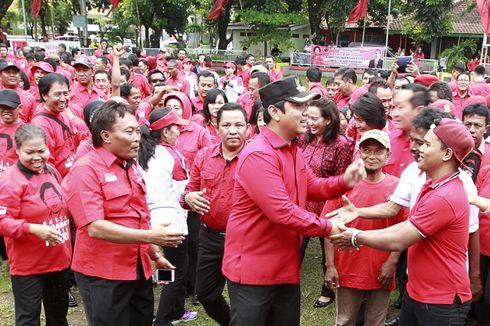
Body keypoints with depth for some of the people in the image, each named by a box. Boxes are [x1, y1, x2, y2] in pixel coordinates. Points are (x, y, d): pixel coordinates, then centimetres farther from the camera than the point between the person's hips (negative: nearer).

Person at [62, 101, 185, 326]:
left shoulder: (131, 166, 11)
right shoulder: (86, 170, -16)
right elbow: (95, 228, -24)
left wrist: (155, 254, 15)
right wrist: (149, 237, -27)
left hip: (139, 269, 8)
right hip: (102, 275, -8)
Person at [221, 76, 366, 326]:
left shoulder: (292, 150, 9)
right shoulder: (258, 155, -24)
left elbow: (311, 186, 19)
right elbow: (282, 212, -28)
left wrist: (343, 181, 0)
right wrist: (327, 228, -18)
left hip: (286, 268, 9)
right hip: (252, 268, -9)